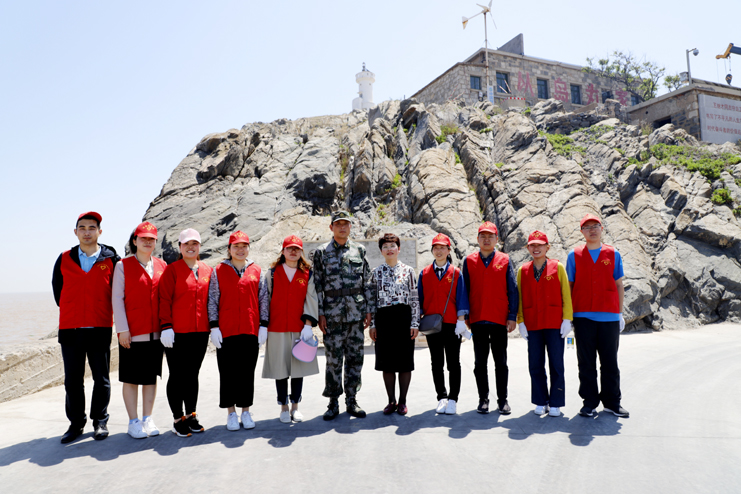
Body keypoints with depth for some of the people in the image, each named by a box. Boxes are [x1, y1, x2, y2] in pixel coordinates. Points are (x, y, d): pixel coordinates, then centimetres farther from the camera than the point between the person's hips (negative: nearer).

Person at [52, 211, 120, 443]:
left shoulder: (111, 259, 1)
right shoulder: (64, 259, 7)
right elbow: (57, 289, 19)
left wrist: (103, 313, 9)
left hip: (100, 328, -2)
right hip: (70, 328, 2)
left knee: (101, 379, 6)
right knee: (72, 380, 8)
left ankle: (100, 422, 20)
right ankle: (76, 423, 21)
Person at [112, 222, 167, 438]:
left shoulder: (162, 266, 9)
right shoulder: (123, 266, 0)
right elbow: (117, 299, -4)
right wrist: (122, 329, -10)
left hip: (156, 332, 3)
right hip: (132, 332, -3)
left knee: (151, 376, 10)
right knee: (131, 378, 3)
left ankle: (148, 419, 20)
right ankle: (134, 422, 13)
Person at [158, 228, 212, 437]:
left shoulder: (207, 270, 9)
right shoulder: (172, 270, -3)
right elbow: (164, 300, -6)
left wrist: (212, 326, 10)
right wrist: (166, 326, -13)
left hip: (200, 332, 4)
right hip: (177, 333, -4)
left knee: (193, 374, 13)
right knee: (177, 376, 3)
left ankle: (191, 416, 25)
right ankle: (178, 419, 15)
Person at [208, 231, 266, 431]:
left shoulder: (257, 271, 8)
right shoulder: (219, 271, 4)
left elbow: (263, 300, 9)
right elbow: (212, 300, 3)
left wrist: (263, 325, 3)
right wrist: (214, 326, -4)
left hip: (251, 331, 1)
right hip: (226, 330, -1)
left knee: (248, 372, 7)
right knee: (228, 372, 4)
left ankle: (246, 411, 19)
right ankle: (231, 413, 16)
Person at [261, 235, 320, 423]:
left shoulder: (307, 274, 5)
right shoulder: (272, 273, 4)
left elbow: (310, 299, 0)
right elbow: (266, 299, 6)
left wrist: (308, 324, -9)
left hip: (300, 328, 1)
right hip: (277, 328, -1)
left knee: (299, 367, 7)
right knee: (280, 369, 5)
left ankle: (295, 406, 22)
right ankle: (284, 407, 19)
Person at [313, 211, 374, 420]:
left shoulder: (359, 250, 9)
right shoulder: (321, 252, 3)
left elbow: (367, 283, 9)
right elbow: (317, 286, 1)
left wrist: (369, 310, 4)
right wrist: (320, 314, -5)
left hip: (356, 314, 2)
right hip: (333, 315, -2)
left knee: (355, 358, 7)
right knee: (333, 359, 2)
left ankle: (352, 401, 19)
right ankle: (333, 403, 14)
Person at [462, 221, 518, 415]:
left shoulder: (505, 260, 3)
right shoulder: (469, 261, 6)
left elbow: (512, 290, 2)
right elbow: (464, 290, 7)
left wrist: (512, 317, -5)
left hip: (499, 319, -1)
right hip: (477, 319, 1)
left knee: (501, 361, 7)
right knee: (480, 362, 8)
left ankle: (502, 400, 18)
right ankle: (483, 399, 19)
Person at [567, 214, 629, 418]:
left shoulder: (613, 254, 8)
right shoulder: (574, 255, 6)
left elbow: (619, 285, 10)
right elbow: (569, 286, 6)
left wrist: (620, 313, 5)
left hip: (609, 316, 1)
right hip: (583, 316, -1)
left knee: (610, 362, 8)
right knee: (586, 362, 4)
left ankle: (612, 402, 19)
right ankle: (589, 403, 14)